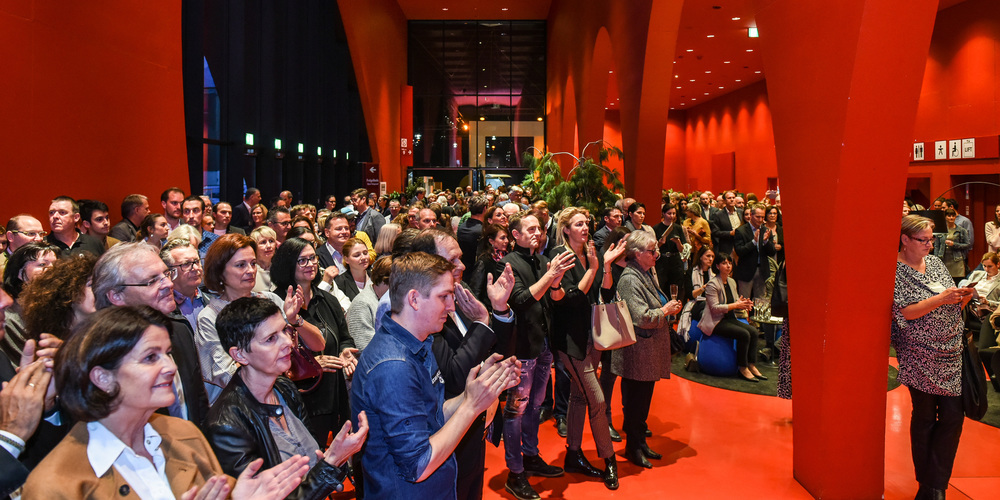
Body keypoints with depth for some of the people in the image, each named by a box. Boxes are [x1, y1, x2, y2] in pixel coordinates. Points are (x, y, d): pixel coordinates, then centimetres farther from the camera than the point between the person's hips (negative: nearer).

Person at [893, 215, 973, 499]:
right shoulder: (894, 271, -9)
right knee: (925, 416, 5)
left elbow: (951, 308, 14)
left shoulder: (935, 262, 10)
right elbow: (904, 312, -17)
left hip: (950, 353, 6)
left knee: (953, 416, 1)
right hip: (920, 356, -5)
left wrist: (962, 298, -6)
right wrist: (940, 298, -23)